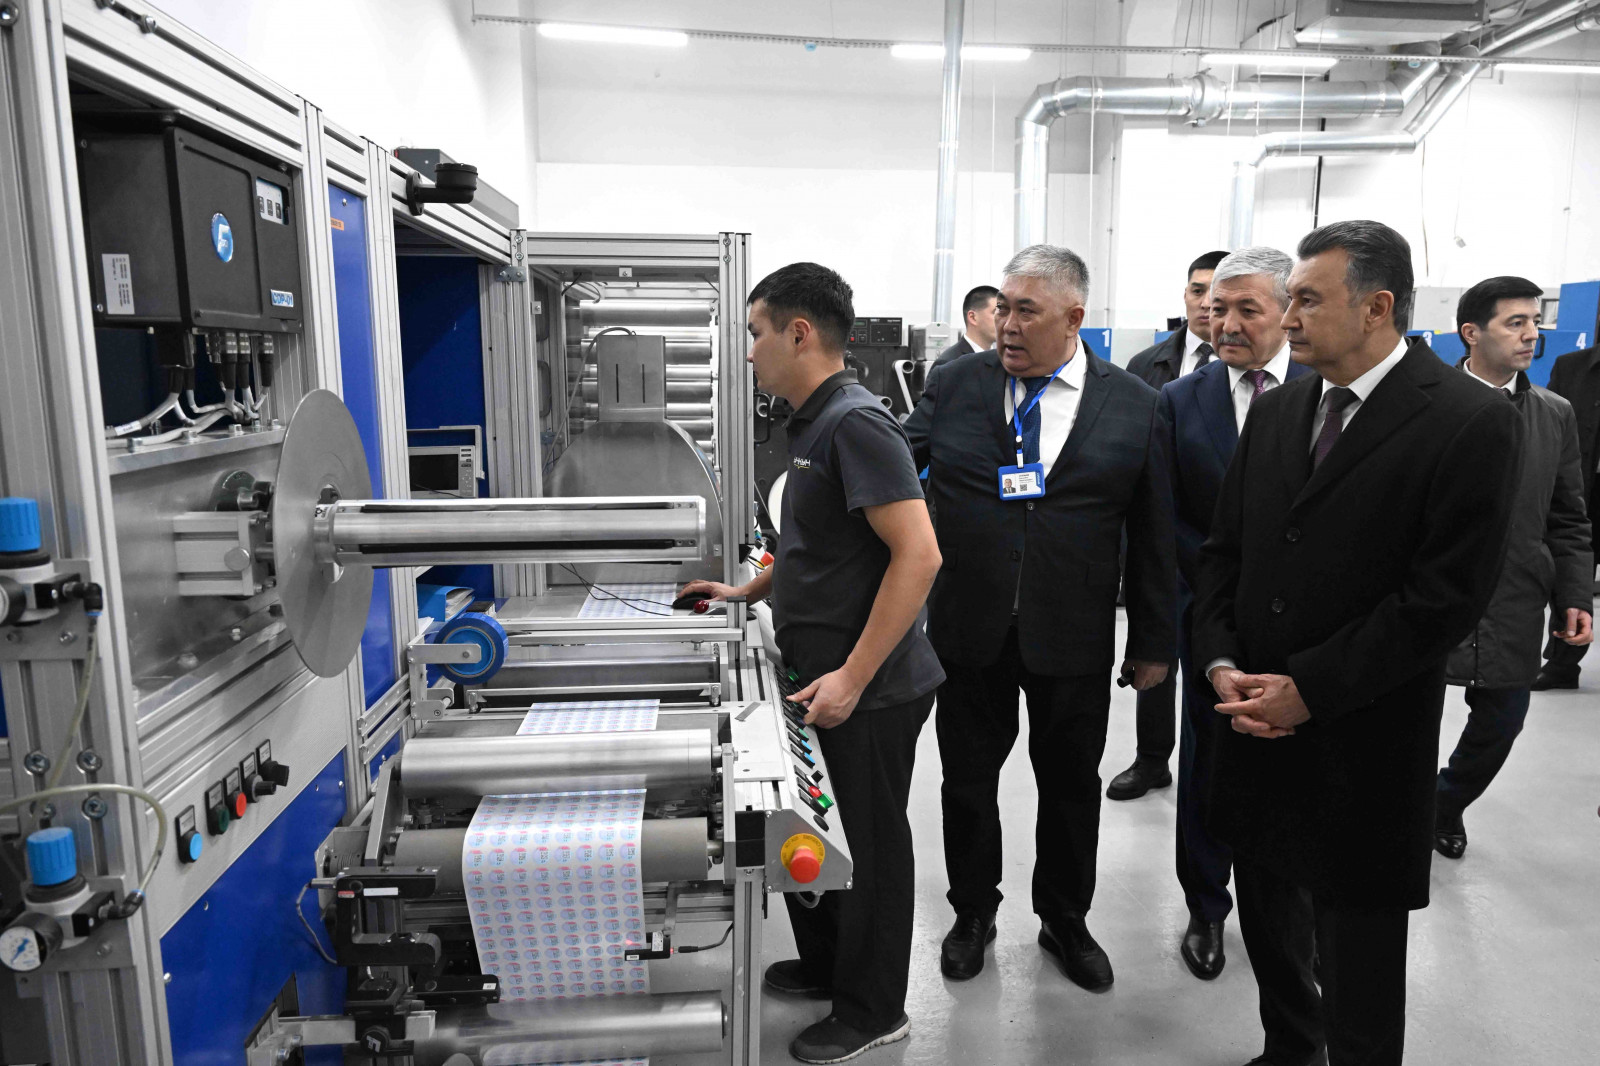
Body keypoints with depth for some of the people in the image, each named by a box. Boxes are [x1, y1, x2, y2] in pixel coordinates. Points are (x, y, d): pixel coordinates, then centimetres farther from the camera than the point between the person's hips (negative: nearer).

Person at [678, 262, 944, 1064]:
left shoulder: (857, 423, -19)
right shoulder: (816, 425, 11)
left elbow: (917, 555, -27)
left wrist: (852, 678, -26)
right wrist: (746, 593, 20)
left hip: (869, 687, -9)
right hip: (823, 673, 9)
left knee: (868, 844, 8)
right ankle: (824, 965, 43)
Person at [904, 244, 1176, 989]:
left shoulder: (1132, 405, -2)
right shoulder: (954, 386, -1)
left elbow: (1154, 534, 1)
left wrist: (1154, 641, 2)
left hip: (1073, 640, 0)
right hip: (971, 628, 1)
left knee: (1072, 786, 15)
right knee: (967, 779, 14)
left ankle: (1065, 920, 39)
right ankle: (973, 913, 38)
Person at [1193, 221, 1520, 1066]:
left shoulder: (1470, 421, -11)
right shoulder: (1275, 411, 7)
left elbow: (1448, 595, -16)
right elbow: (1223, 551, 9)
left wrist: (1309, 690, -16)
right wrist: (1221, 663, -5)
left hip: (1361, 743, -5)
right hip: (1256, 723, 6)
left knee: (1355, 956, 9)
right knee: (1269, 920, 20)